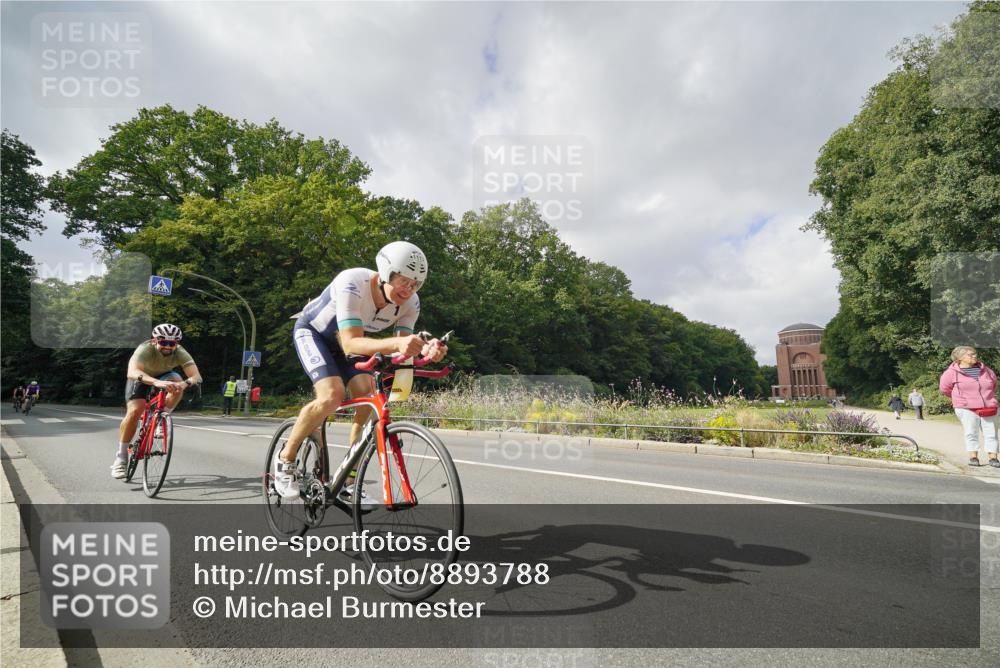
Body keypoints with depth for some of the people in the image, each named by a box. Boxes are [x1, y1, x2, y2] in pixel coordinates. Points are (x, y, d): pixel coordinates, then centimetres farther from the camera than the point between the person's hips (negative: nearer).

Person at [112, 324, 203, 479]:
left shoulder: (180, 353, -30)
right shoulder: (145, 349, -36)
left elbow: (197, 376, -41)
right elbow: (132, 372, -54)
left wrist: (185, 383, -64)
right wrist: (156, 382, -70)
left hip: (164, 375, 2)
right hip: (141, 378, -2)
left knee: (177, 382, -31)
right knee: (134, 411, -22)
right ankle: (120, 458, -9)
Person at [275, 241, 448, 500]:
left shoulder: (410, 303, -22)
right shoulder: (352, 284, -38)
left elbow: (402, 349, -25)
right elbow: (350, 344, -46)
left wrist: (425, 349, -48)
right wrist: (395, 344, -63)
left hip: (346, 339, 5)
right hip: (312, 332, -5)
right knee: (333, 395, -27)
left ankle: (348, 483, 2)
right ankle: (285, 459, -1)